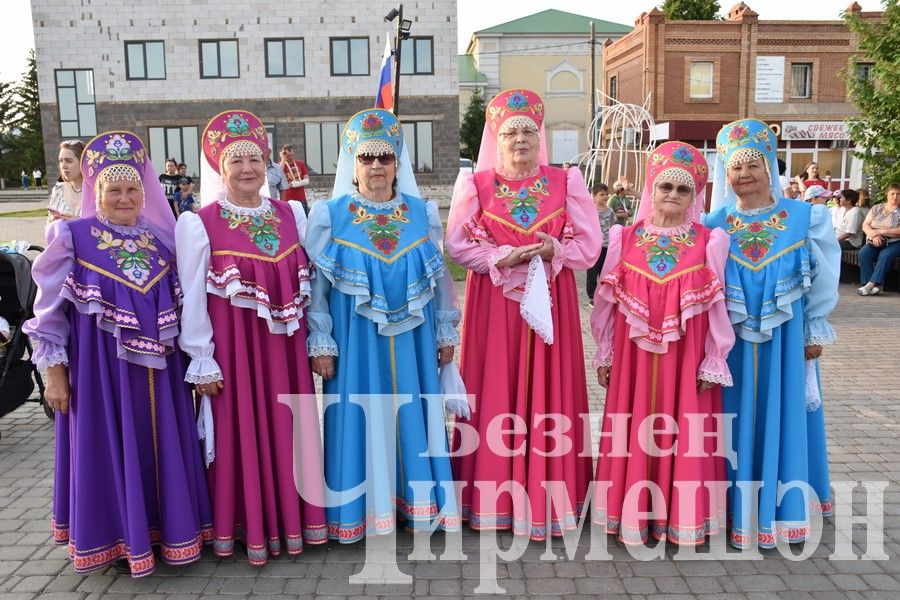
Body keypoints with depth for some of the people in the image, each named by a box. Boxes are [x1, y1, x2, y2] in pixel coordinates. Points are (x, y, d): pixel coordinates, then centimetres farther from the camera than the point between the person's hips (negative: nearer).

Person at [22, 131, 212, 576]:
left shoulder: (160, 236, 6)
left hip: (157, 365, 4)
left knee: (162, 445, 12)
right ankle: (118, 535, 25)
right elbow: (49, 311, -3)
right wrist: (54, 372, -6)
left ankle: (166, 526, 29)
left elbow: (180, 302, 13)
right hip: (100, 364, -3)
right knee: (110, 448, 7)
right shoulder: (72, 237, -5)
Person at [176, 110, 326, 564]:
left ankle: (291, 518, 30)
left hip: (284, 341, 4)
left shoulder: (290, 214, 6)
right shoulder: (200, 223, -6)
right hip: (232, 344, -3)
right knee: (241, 430, 6)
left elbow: (309, 281, 11)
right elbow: (192, 299, -6)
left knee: (287, 426, 12)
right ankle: (248, 527, 24)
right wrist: (202, 362, -7)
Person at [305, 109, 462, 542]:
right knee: (360, 417, 5)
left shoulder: (421, 213, 5)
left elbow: (440, 277, 9)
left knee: (413, 414, 10)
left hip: (412, 339, 3)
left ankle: (417, 500, 27)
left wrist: (446, 332, 9)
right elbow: (315, 284, -2)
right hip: (355, 339, -2)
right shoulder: (330, 216, -2)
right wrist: (320, 343, -5)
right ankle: (362, 507, 21)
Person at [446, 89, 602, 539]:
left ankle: (546, 496, 17)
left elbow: (590, 243, 3)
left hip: (550, 302, 1)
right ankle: (493, 497, 15)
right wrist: (502, 258, -15)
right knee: (495, 394, 2)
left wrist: (554, 252, -15)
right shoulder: (475, 184, 5)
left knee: (549, 391, 3)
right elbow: (458, 244, -1)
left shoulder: (566, 182, 7)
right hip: (493, 304, 0)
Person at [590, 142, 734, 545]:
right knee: (635, 432, 7)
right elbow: (607, 302, 5)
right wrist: (604, 355, 6)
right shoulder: (624, 239, 3)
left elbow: (717, 308, 0)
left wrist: (713, 363, -2)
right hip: (634, 354, 1)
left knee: (684, 432, 6)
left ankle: (679, 515, 22)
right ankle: (632, 513, 21)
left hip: (686, 357, -1)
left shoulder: (709, 243, 0)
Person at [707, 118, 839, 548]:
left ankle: (779, 508, 22)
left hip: (785, 335, 0)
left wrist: (815, 333, 3)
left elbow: (822, 280, 4)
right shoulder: (714, 225, 1)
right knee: (738, 414, 6)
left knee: (783, 414, 7)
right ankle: (738, 508, 18)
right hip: (731, 337, 0)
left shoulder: (805, 218, -1)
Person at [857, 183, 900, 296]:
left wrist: (880, 232, -16)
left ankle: (870, 285, -35)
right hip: (875, 242, 3)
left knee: (885, 255, -34)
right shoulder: (877, 208, 15)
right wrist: (874, 235, -15)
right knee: (863, 253, -27)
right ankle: (875, 286, -32)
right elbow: (865, 225, 5)